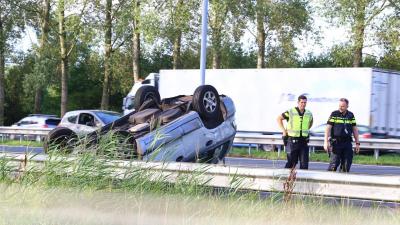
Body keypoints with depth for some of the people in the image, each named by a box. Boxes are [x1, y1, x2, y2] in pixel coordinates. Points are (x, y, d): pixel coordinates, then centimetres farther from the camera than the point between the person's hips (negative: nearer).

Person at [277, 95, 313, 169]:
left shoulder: (309, 114, 7)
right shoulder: (291, 112, -7)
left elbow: (310, 123, 29)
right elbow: (279, 118, 4)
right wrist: (283, 130, -1)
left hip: (303, 141, 4)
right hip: (292, 140, -4)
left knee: (304, 162, -2)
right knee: (292, 162, -2)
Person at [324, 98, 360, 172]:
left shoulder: (351, 115, 11)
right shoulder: (334, 114, -1)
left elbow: (355, 129, 16)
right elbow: (328, 128, -6)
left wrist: (357, 143, 11)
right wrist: (326, 142, -15)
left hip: (347, 143, 4)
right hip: (336, 142, -4)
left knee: (347, 165, 3)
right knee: (334, 164, -10)